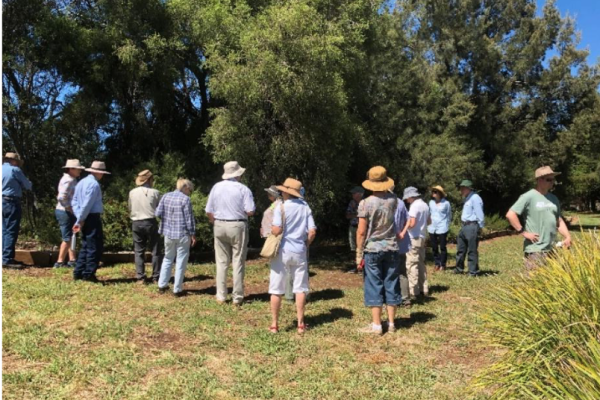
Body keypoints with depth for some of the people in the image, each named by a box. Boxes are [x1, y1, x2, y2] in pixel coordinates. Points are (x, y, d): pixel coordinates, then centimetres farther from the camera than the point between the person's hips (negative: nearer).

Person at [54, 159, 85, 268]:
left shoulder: (71, 180, 14)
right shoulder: (68, 181, -17)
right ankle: (60, 262, 1)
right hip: (66, 213, -10)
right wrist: (70, 208, -19)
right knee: (67, 238, -5)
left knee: (70, 237, 15)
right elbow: (61, 197, -28)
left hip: (69, 213, 10)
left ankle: (72, 260, 22)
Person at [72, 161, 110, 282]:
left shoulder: (81, 182, 14)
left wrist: (79, 218, 5)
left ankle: (78, 273, 17)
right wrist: (80, 220, -12)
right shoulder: (94, 184, -15)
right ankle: (89, 274, 1)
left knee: (86, 246, 16)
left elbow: (75, 201, 12)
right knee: (95, 247, -2)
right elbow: (87, 204, -19)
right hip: (92, 218, -9)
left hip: (84, 219, 9)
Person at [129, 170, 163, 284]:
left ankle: (140, 277, 7)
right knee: (156, 251, 5)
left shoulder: (132, 192, 3)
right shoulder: (154, 192, -4)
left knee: (139, 251, 9)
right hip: (150, 222, -3)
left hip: (136, 223, 3)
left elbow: (130, 208, 9)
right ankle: (156, 277, 5)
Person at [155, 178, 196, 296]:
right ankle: (177, 290, 8)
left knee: (168, 258, 21)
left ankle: (162, 285, 25)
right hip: (182, 234, -5)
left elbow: (158, 213, 2)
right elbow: (189, 219, -12)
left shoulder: (166, 196, 4)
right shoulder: (185, 199, -12)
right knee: (181, 261, 4)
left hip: (169, 233, 5)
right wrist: (193, 234, -5)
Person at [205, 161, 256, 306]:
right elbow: (250, 211, -13)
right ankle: (237, 297, 8)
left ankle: (221, 296, 14)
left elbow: (208, 212, 4)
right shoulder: (243, 189, -8)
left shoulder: (216, 187, 3)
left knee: (222, 262, 10)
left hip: (220, 226, 3)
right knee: (238, 263, 5)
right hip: (238, 226, -3)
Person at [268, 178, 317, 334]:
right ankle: (300, 323, 15)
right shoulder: (305, 207, 3)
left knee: (276, 289, 7)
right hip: (299, 252, 3)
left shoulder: (281, 207, -9)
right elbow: (312, 232, -2)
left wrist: (270, 232, 3)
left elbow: (277, 230, -19)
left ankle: (274, 324, 13)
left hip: (282, 251, -3)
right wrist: (305, 245, 13)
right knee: (300, 288, 11)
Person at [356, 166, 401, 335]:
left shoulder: (366, 203, -12)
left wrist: (359, 253, -6)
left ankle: (376, 325, 6)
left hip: (372, 249, -3)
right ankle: (391, 323, 16)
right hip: (391, 248, 4)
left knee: (374, 286, 3)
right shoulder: (393, 200, -1)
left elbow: (361, 231, -13)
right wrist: (386, 188, 23)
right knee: (391, 285, 10)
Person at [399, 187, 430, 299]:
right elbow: (428, 221, 22)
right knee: (421, 263, 16)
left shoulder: (414, 206, -15)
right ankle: (424, 289, 22)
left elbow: (412, 223, -24)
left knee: (411, 265, -6)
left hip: (414, 238, -9)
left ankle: (413, 292, -6)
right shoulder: (425, 205, 11)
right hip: (422, 237, 9)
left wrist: (403, 232, -24)